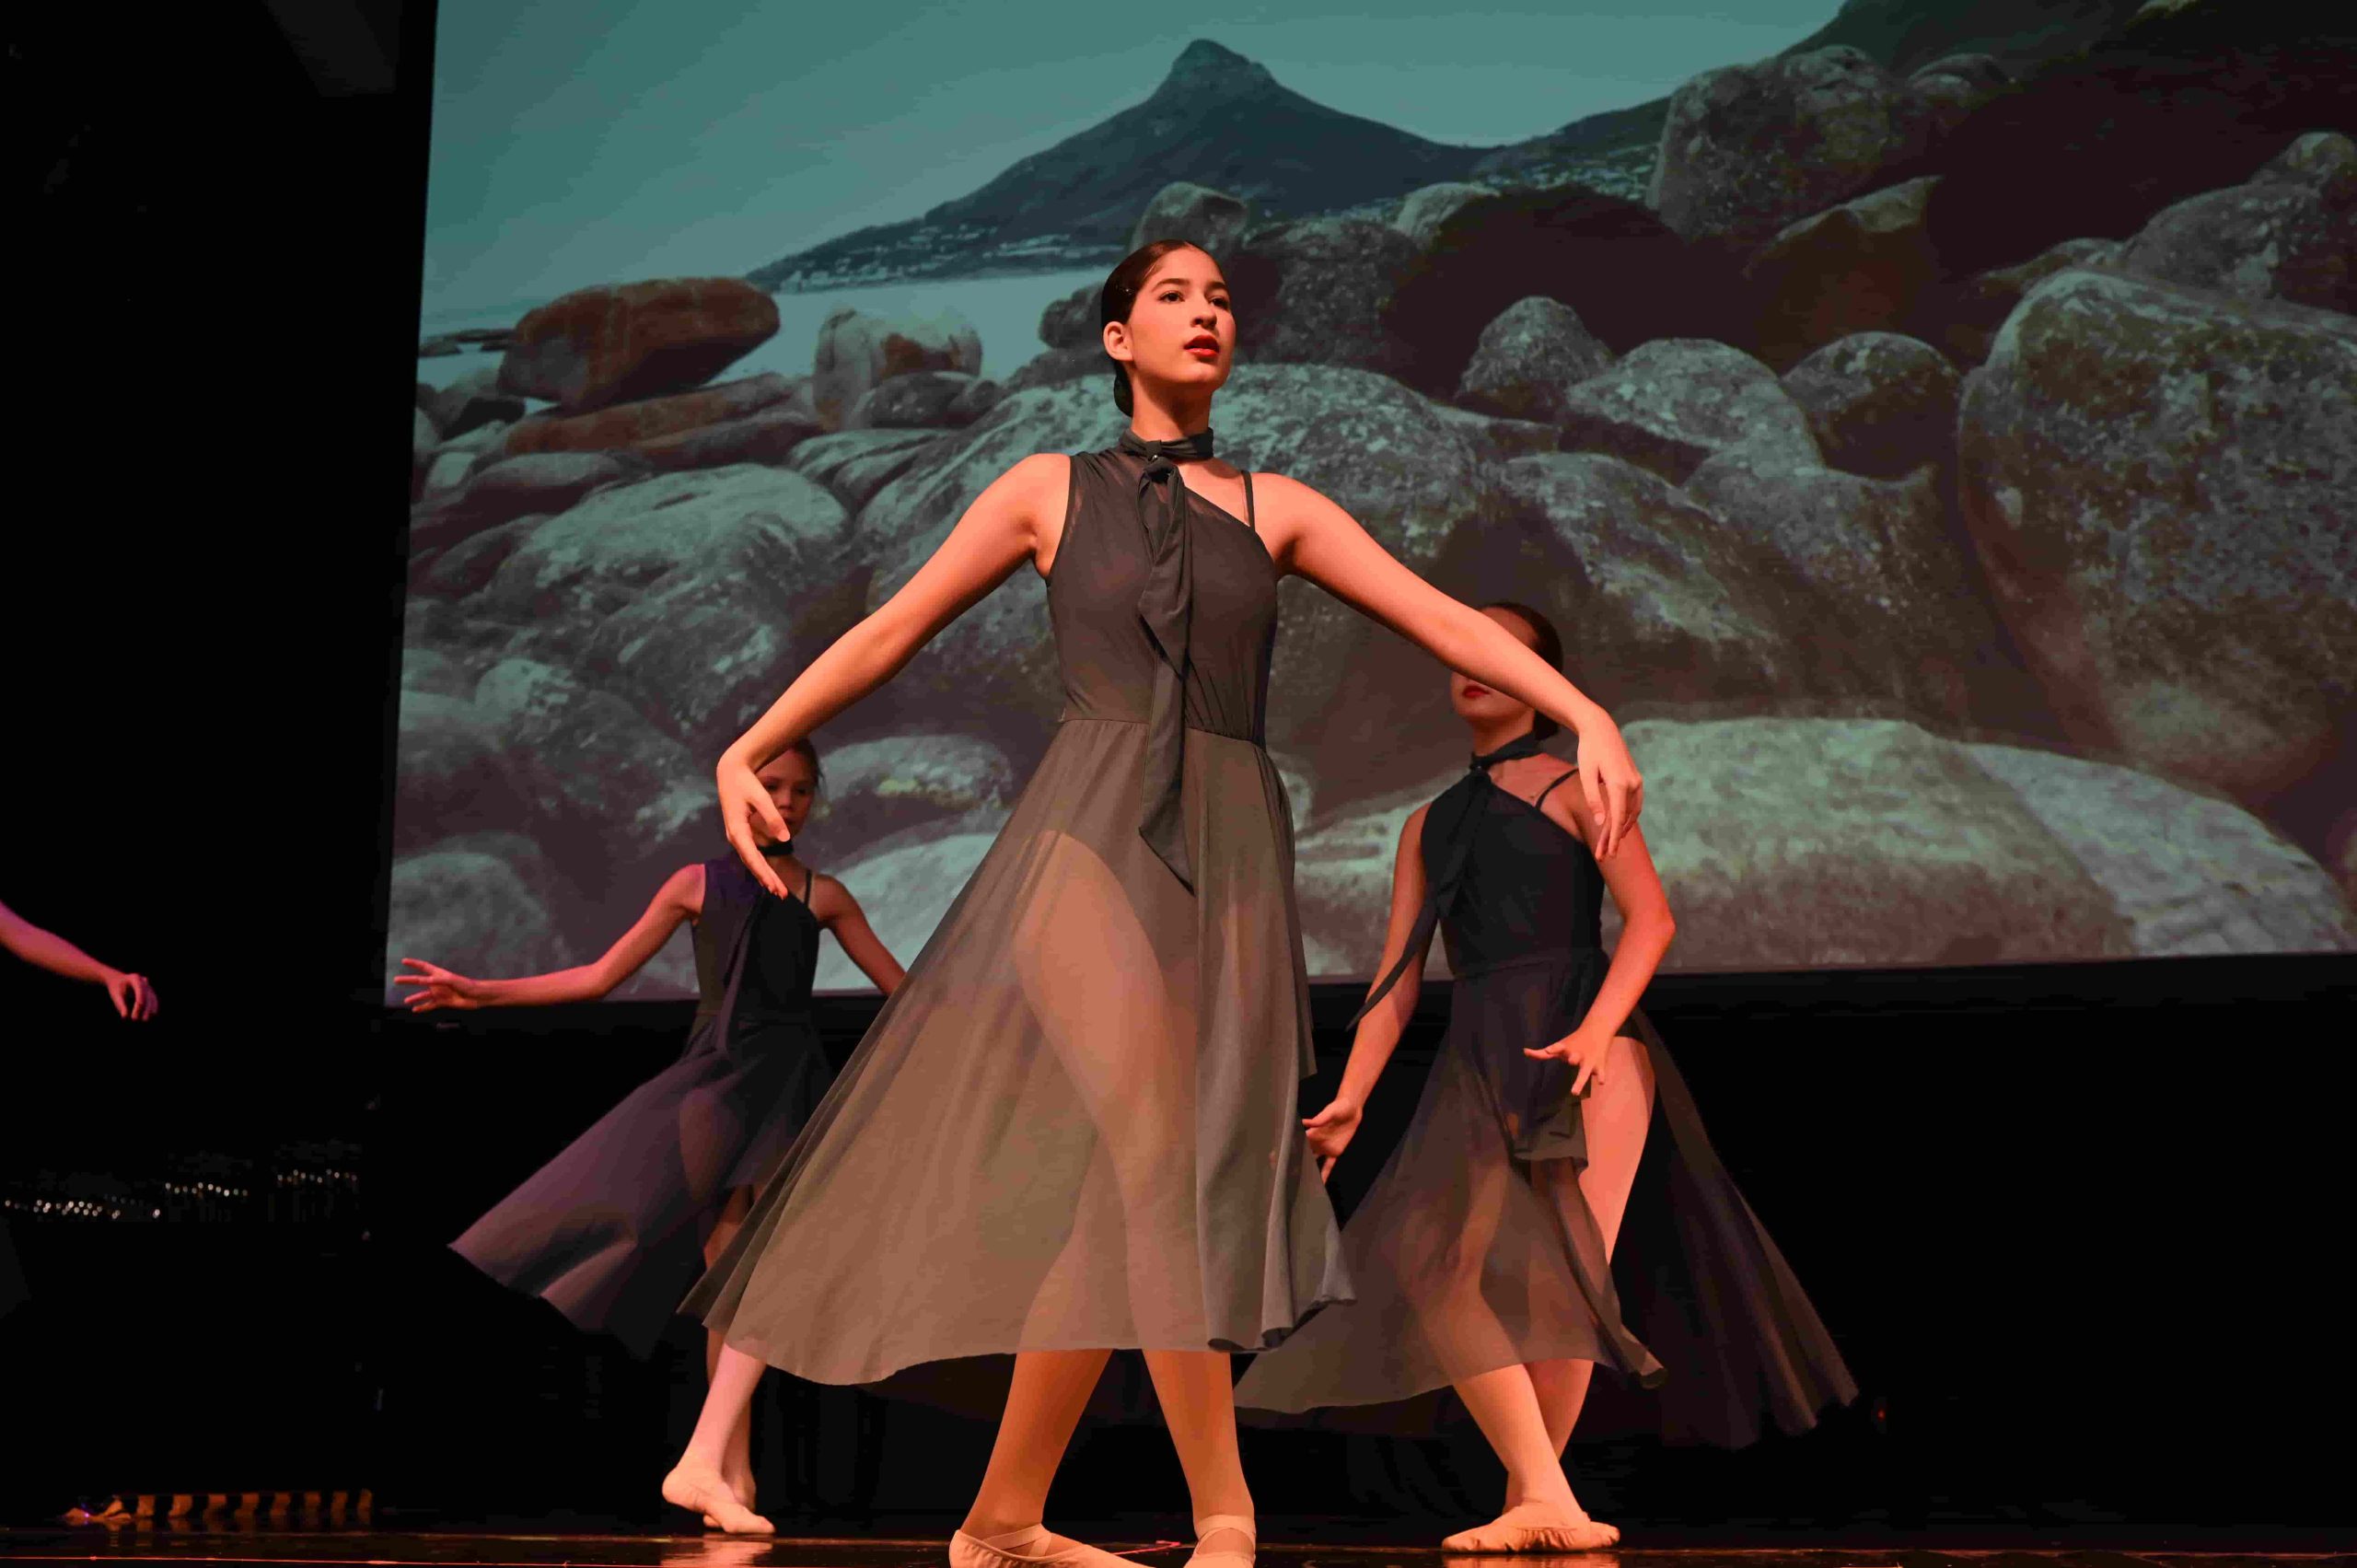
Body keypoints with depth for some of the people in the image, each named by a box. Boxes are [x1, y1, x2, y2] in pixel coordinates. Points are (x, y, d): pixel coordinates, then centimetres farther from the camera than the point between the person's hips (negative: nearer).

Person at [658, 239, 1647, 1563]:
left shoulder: (1275, 508, 15)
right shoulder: (1050, 489, 11)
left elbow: (1445, 620, 6)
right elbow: (892, 632, 13)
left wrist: (1589, 716, -7)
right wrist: (749, 750, 7)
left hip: (1230, 856, 3)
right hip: (1090, 838, -2)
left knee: (1108, 1201, 1)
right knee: (1156, 1150, -19)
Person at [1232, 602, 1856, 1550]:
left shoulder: (1573, 785, 9)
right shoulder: (1429, 825, 24)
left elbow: (1651, 917, -3)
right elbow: (1398, 975, 18)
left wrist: (1597, 1028, -20)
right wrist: (1350, 1099, 6)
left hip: (1579, 1051, -4)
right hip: (1477, 1063, 4)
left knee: (1555, 1275, -14)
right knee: (1440, 1264, -15)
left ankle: (1532, 1500, -3)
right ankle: (1548, 1503, -16)